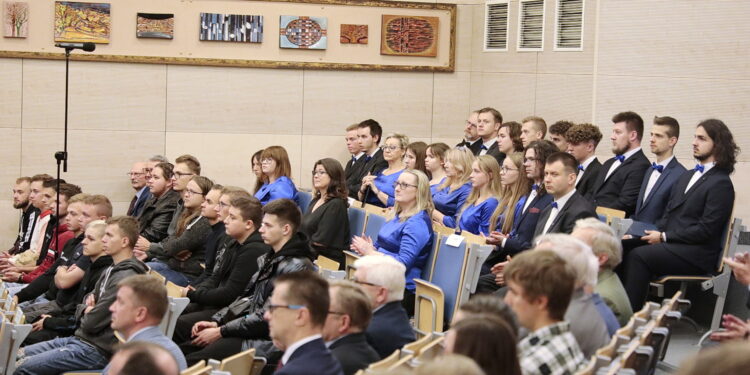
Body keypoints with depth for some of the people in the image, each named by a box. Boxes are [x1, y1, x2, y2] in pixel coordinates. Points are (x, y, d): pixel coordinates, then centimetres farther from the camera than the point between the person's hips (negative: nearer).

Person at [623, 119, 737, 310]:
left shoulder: (721, 183, -5)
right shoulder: (687, 176, 22)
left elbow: (705, 230, -12)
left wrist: (664, 237, -11)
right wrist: (656, 233, 0)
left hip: (696, 254, -7)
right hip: (671, 245, 8)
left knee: (638, 256, -28)